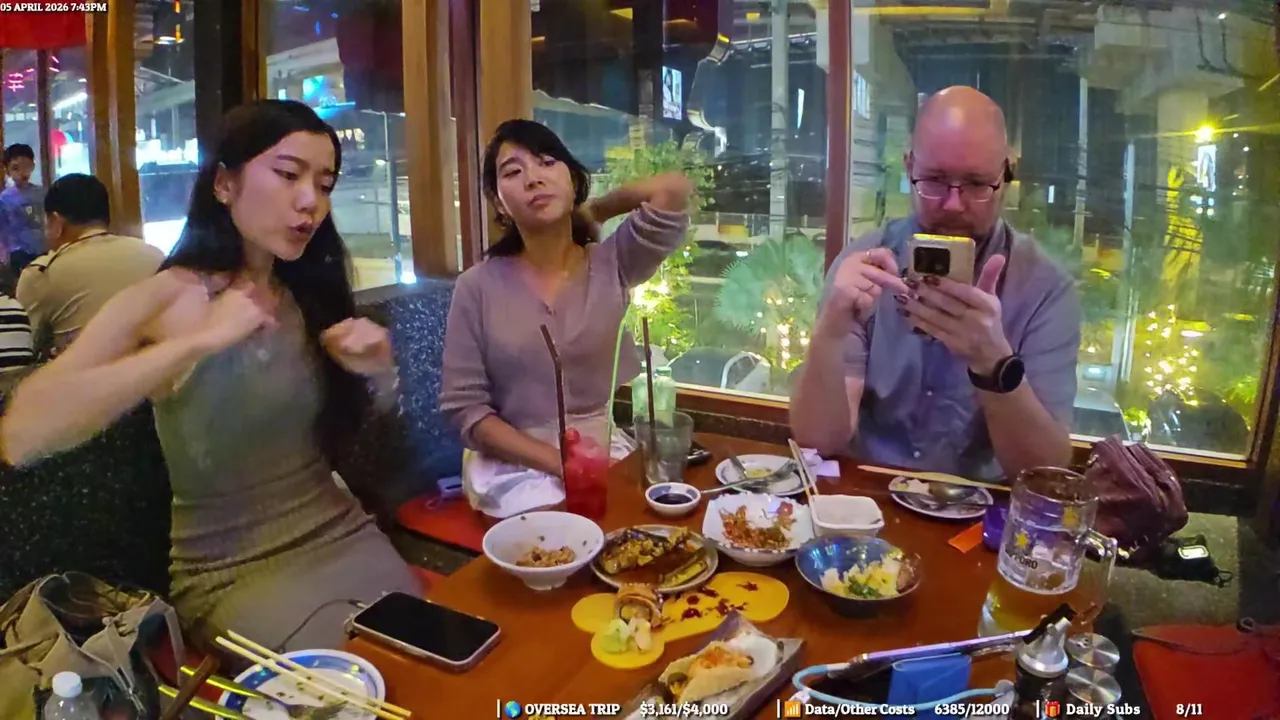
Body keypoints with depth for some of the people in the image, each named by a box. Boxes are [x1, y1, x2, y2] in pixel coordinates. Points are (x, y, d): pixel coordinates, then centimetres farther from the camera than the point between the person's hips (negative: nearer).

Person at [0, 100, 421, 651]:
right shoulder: (161, 302, -10)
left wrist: (377, 371, -7)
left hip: (344, 536, 5)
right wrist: (198, 341, -30)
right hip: (232, 573, -4)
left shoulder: (310, 292, 3)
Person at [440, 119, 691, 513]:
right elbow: (465, 409, -4)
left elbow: (674, 189, -12)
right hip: (521, 468, -1)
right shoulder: (477, 288, -1)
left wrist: (591, 211, 3)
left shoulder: (613, 263, 2)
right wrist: (560, 463, -17)